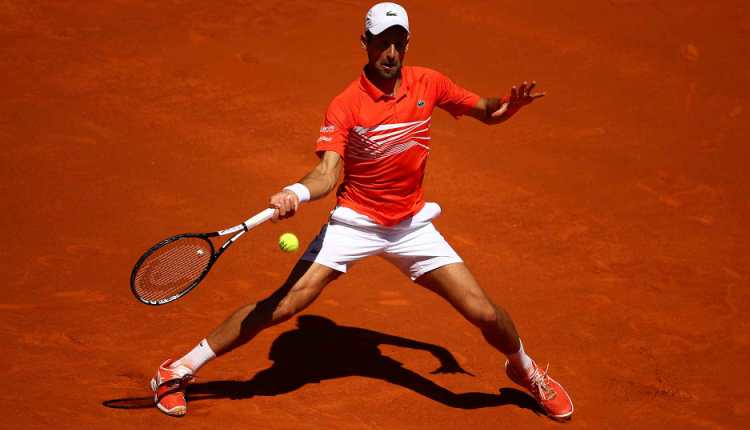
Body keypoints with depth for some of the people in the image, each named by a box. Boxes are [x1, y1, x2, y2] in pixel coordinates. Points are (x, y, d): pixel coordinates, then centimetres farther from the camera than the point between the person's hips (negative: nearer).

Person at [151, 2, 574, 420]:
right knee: (285, 303, -17)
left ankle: (526, 370, 31)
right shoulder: (345, 106, -16)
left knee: (485, 313, -4)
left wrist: (508, 104, -17)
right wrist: (296, 193, -48)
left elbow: (487, 112, 7)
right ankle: (178, 371, -5)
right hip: (354, 223, -3)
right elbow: (326, 173, -26)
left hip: (412, 225, 3)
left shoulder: (428, 84, -5)